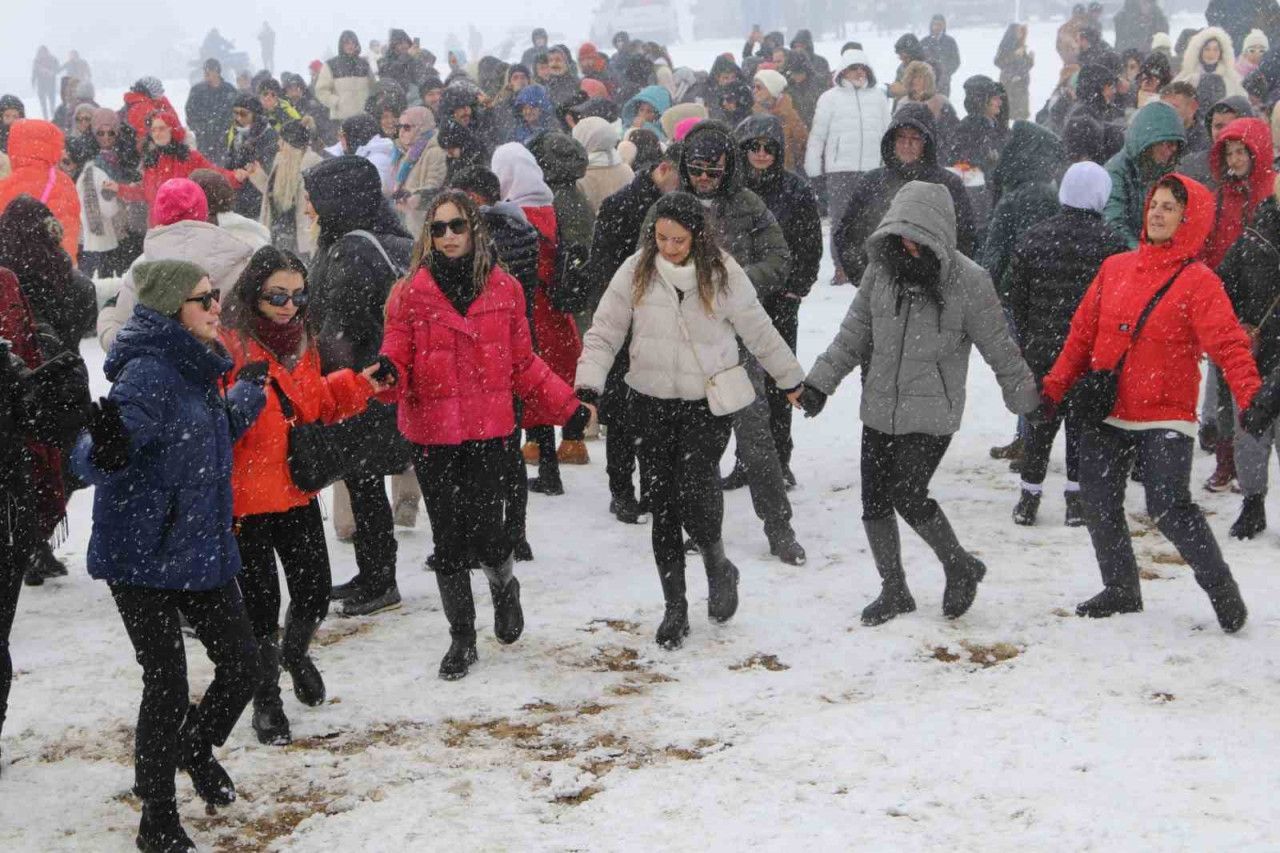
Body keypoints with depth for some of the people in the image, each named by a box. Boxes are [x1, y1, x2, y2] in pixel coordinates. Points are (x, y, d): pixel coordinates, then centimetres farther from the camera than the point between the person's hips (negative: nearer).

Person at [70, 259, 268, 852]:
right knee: (167, 685, -3)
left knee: (241, 662, 11)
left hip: (202, 550, 8)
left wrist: (247, 395, 34)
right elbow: (90, 462, -31)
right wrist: (105, 450, -52)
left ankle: (197, 751, 41)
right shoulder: (146, 374, -21)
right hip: (142, 557, -8)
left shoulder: (195, 369, 7)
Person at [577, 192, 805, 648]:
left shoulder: (723, 273, -7)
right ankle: (675, 607, 19)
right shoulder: (637, 271, -4)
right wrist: (588, 385, -15)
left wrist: (794, 381, 13)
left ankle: (718, 567, 13)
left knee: (694, 490, -19)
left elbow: (760, 333, 5)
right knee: (663, 503, 6)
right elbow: (604, 333, -2)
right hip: (652, 404, 2)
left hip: (709, 403, -2)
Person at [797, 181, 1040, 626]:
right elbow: (854, 332, 8)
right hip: (879, 408, 5)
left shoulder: (967, 280, -11)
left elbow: (999, 348, -2)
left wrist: (1027, 401, 5)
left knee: (908, 497, -12)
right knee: (874, 503, 7)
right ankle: (893, 590, 26)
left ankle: (961, 567, 14)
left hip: (931, 413, -5)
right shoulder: (882, 268, 1)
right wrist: (818, 382, 2)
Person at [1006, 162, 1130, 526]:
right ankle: (1077, 500, 9)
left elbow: (1016, 298, 6)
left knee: (1040, 423, 13)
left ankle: (1029, 499, 15)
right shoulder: (1110, 243, -10)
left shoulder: (1032, 239, 0)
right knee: (1083, 423, 8)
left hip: (1042, 349, 3)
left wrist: (1027, 342, 16)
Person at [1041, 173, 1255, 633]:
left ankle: (1220, 587, 8)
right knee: (1099, 506, 10)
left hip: (1166, 417, -5)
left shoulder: (1198, 281, -7)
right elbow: (1082, 334, 13)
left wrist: (1251, 393, -33)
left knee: (1169, 508, -14)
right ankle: (1121, 591, 30)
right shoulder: (1115, 268, 9)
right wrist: (1054, 388, 8)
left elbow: (1227, 343, -18)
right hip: (1106, 414, 5)